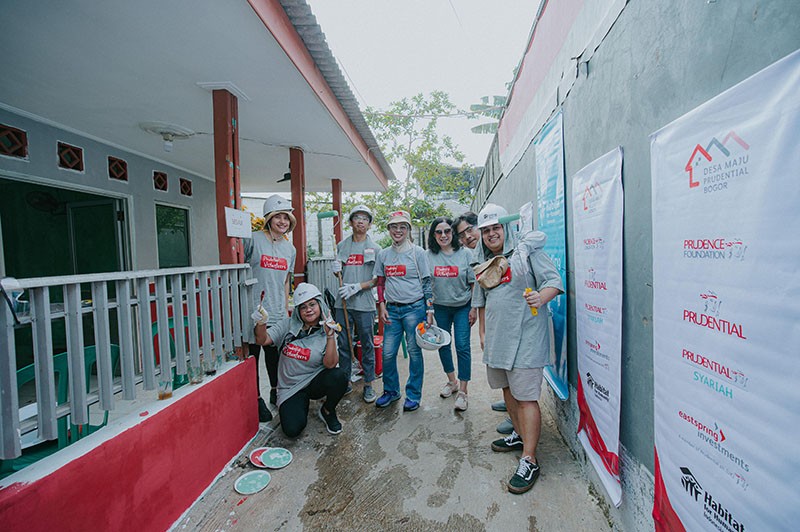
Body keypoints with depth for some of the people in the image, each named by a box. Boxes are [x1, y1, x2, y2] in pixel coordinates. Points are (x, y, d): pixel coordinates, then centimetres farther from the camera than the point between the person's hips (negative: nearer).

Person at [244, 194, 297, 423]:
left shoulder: (290, 248, 9)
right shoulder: (253, 239, -8)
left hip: (277, 313, 5)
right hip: (254, 310, -5)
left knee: (275, 355, 18)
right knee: (252, 356, 7)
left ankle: (276, 392, 38)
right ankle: (257, 399, 24)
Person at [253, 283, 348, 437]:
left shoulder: (326, 331, -8)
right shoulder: (287, 325, -1)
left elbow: (330, 364, -20)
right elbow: (262, 340, -12)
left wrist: (330, 335, -31)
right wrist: (261, 323, -33)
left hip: (315, 382, 0)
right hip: (290, 388, 0)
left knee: (339, 376, -31)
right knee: (292, 429, -21)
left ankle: (327, 411, 1)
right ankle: (301, 405, 16)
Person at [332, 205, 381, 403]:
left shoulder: (375, 248, 1)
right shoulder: (342, 245, 11)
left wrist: (358, 286, -15)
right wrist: (336, 270, -3)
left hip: (364, 304, -3)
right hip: (342, 302, 3)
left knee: (367, 345, 6)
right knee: (343, 344, 10)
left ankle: (368, 384, 19)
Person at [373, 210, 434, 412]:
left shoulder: (417, 252, -2)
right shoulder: (383, 254, 8)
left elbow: (426, 282, -1)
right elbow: (380, 283, 14)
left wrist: (429, 310, -6)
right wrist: (382, 306, 5)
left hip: (414, 308, -3)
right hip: (392, 310, 4)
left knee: (414, 352, 5)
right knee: (387, 353, 7)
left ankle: (413, 395, 22)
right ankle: (391, 391, 29)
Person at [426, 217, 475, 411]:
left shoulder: (465, 253, -6)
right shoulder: (428, 256, -3)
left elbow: (473, 283, -3)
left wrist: (474, 308, -6)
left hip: (462, 307, -2)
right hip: (440, 308, 3)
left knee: (462, 346, -4)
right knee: (443, 344, 12)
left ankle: (462, 391, 8)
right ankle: (451, 381, 33)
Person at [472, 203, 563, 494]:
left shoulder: (526, 251, -7)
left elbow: (554, 280, -12)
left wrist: (541, 297, -32)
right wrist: (484, 334, 21)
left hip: (525, 338, -7)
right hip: (497, 338, 8)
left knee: (526, 397, -4)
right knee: (508, 390, 20)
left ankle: (529, 461, 7)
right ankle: (519, 434, 41)